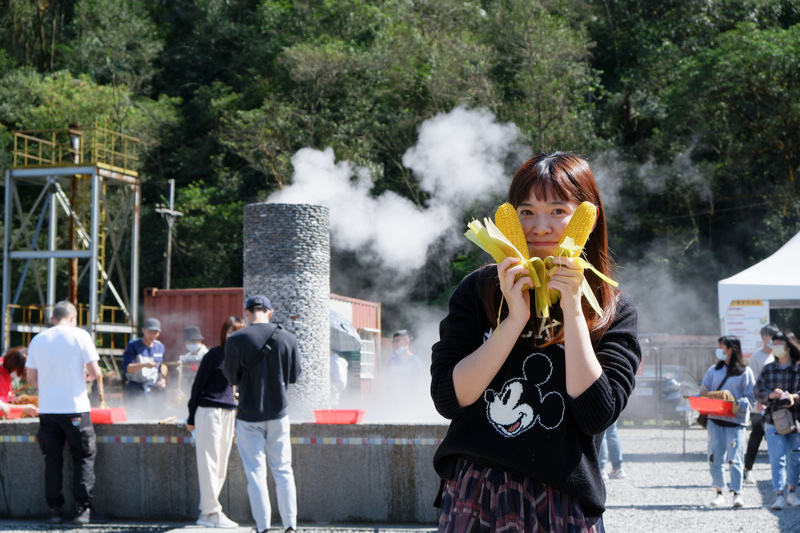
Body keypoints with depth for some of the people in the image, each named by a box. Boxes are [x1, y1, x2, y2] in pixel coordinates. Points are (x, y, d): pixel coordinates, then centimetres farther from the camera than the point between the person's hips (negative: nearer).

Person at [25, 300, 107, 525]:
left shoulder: (38, 339, 6)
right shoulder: (80, 336, -4)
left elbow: (31, 377, 11)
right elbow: (95, 372, -8)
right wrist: (89, 374, 15)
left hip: (47, 408, 3)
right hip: (74, 408, -3)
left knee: (52, 458, 11)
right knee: (84, 456, 5)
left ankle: (55, 509, 9)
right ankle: (84, 508, -2)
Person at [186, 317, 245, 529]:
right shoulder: (214, 355, -6)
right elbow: (198, 385, -3)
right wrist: (192, 418, -3)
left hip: (228, 413, 7)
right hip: (209, 411, -7)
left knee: (221, 464, 6)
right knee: (209, 462, -4)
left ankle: (206, 512, 11)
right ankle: (212, 512, -1)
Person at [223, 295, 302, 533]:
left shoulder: (236, 340, -12)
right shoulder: (288, 338, -3)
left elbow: (232, 377, -4)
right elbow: (294, 376, 6)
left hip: (249, 415, -3)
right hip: (278, 412, 3)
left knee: (255, 473, 3)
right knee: (283, 471, 11)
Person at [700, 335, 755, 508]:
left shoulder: (745, 372, 1)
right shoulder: (714, 370, 14)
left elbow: (751, 397, -3)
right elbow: (704, 391, 15)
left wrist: (739, 405, -19)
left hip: (735, 421, -4)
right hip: (715, 419, 4)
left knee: (735, 458, -7)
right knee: (715, 458, 1)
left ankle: (737, 493, -2)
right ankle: (719, 492, 8)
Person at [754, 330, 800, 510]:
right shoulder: (768, 369, 8)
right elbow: (758, 392, 4)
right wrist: (771, 395, -16)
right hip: (773, 420, 1)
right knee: (777, 458, -9)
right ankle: (779, 496, -12)